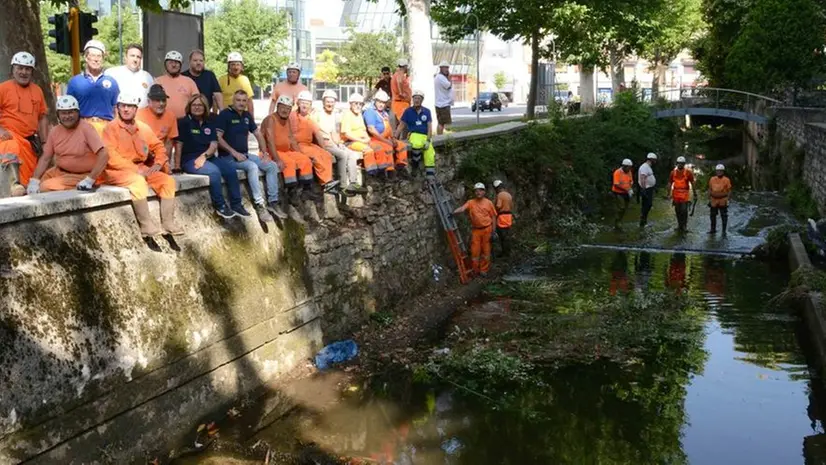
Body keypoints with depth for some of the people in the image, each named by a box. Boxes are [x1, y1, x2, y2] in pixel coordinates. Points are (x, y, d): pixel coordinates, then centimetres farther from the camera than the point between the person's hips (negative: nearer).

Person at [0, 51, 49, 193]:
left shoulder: (37, 90, 12)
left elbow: (42, 117, 15)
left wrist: (45, 142, 9)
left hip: (30, 140, 5)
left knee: (29, 177, 4)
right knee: (13, 149, -36)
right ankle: (17, 183, -35)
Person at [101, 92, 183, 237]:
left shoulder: (143, 128, 13)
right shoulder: (111, 128, -5)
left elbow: (159, 147, 19)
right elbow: (111, 157, -15)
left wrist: (158, 163, -2)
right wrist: (135, 169, -20)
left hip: (141, 169, 6)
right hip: (119, 171, -6)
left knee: (168, 180, -12)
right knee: (139, 181, -35)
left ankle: (168, 223, -12)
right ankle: (146, 225, -29)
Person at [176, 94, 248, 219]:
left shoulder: (209, 124, 15)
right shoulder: (183, 122, 1)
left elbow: (214, 144, 5)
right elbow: (178, 144, -4)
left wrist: (204, 156, -14)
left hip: (208, 157, 5)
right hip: (190, 160, -5)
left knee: (231, 167, -20)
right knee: (214, 171, -32)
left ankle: (236, 205, -15)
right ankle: (220, 206, -20)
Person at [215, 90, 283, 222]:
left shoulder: (247, 116, 13)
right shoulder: (225, 114, -8)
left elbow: (258, 135, 18)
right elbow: (217, 138, -15)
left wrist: (264, 153, 4)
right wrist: (234, 153, -20)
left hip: (245, 154, 8)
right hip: (229, 156, -7)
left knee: (272, 166, -8)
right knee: (252, 166, -33)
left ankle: (272, 202, -7)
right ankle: (259, 204, -30)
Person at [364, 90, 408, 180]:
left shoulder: (385, 113, 17)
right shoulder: (370, 112, -11)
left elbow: (389, 128, 22)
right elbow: (371, 130, -20)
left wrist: (393, 138, 1)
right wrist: (386, 141, -21)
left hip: (386, 139, 9)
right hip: (374, 140, -9)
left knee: (402, 145, 2)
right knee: (388, 148, -32)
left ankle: (401, 167, 7)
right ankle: (390, 172, -28)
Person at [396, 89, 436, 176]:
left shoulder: (426, 111, 11)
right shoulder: (408, 111, 7)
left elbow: (430, 127, 6)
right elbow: (401, 126, 7)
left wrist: (428, 140, -9)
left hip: (425, 136, 2)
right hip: (414, 134, -2)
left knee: (430, 151, -24)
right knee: (418, 144, -37)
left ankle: (430, 173, -22)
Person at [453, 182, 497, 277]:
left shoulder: (489, 203, -2)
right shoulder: (471, 202, -2)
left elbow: (493, 217, 1)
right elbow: (462, 208, -18)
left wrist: (493, 230, -3)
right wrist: (453, 212, -38)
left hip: (487, 229, -1)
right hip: (476, 230, 1)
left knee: (485, 250, 8)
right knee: (475, 250, 3)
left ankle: (484, 270, 19)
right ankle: (475, 270, 17)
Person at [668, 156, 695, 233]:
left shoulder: (688, 173, -4)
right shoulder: (673, 172, 4)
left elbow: (692, 183, 2)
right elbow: (670, 183, 8)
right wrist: (669, 193, 3)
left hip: (684, 195, -3)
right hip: (676, 195, 3)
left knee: (684, 210, -6)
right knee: (677, 211, 10)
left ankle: (684, 226, 5)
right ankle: (679, 225, 23)